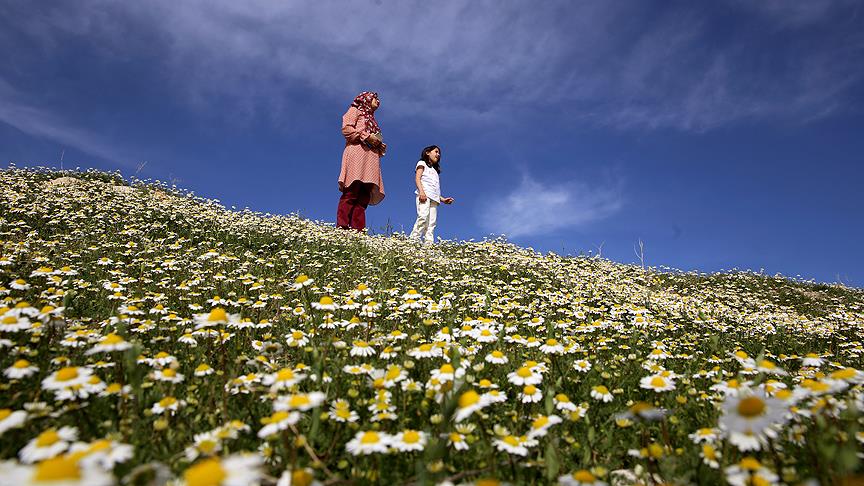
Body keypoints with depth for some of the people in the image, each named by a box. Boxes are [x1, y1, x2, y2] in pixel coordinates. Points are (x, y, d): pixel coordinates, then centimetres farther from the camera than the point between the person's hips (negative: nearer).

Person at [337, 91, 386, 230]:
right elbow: (346, 129, -1)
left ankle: (357, 230, -19)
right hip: (357, 151, -7)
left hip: (371, 157, 7)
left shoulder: (371, 119, 38)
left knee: (364, 196, -10)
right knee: (351, 193, -22)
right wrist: (367, 136, -7)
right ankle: (342, 227, -31)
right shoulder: (355, 110, 17)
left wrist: (379, 144, 9)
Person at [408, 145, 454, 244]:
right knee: (423, 216, -27)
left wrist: (443, 199, 13)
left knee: (432, 222, -10)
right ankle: (413, 239, -33)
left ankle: (429, 243, -21)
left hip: (434, 198, 7)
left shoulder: (435, 171, 36)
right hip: (424, 194, -7)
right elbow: (417, 178, 0)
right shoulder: (422, 163, 17)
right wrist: (421, 191, -17)